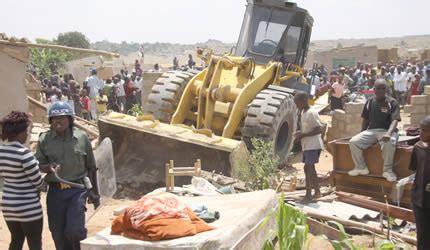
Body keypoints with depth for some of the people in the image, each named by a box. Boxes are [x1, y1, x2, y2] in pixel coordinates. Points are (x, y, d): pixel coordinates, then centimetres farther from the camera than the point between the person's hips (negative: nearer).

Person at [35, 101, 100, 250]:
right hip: (55, 191, 2)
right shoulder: (44, 139, -1)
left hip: (77, 190, -2)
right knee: (58, 234, 9)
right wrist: (48, 167, -20)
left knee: (73, 230, -10)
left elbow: (91, 167, 6)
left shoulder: (82, 137, -1)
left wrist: (94, 192, 7)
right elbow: (38, 165, 4)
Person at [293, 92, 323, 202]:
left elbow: (318, 129, -21)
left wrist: (303, 135, -20)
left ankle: (308, 194, -5)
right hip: (307, 145, 10)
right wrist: (300, 133, 5)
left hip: (313, 145, -10)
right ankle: (317, 192, 23)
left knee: (308, 168, -9)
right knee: (309, 168, 14)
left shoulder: (311, 113, -17)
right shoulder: (303, 112, 13)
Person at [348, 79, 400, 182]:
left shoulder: (392, 103, -4)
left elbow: (395, 120, -16)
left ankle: (388, 170, -19)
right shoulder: (370, 102, 9)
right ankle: (361, 167, 0)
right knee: (353, 142, -19)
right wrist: (362, 134, 9)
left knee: (389, 143, -39)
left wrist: (388, 133, -34)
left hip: (386, 131, -4)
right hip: (371, 130, 4)